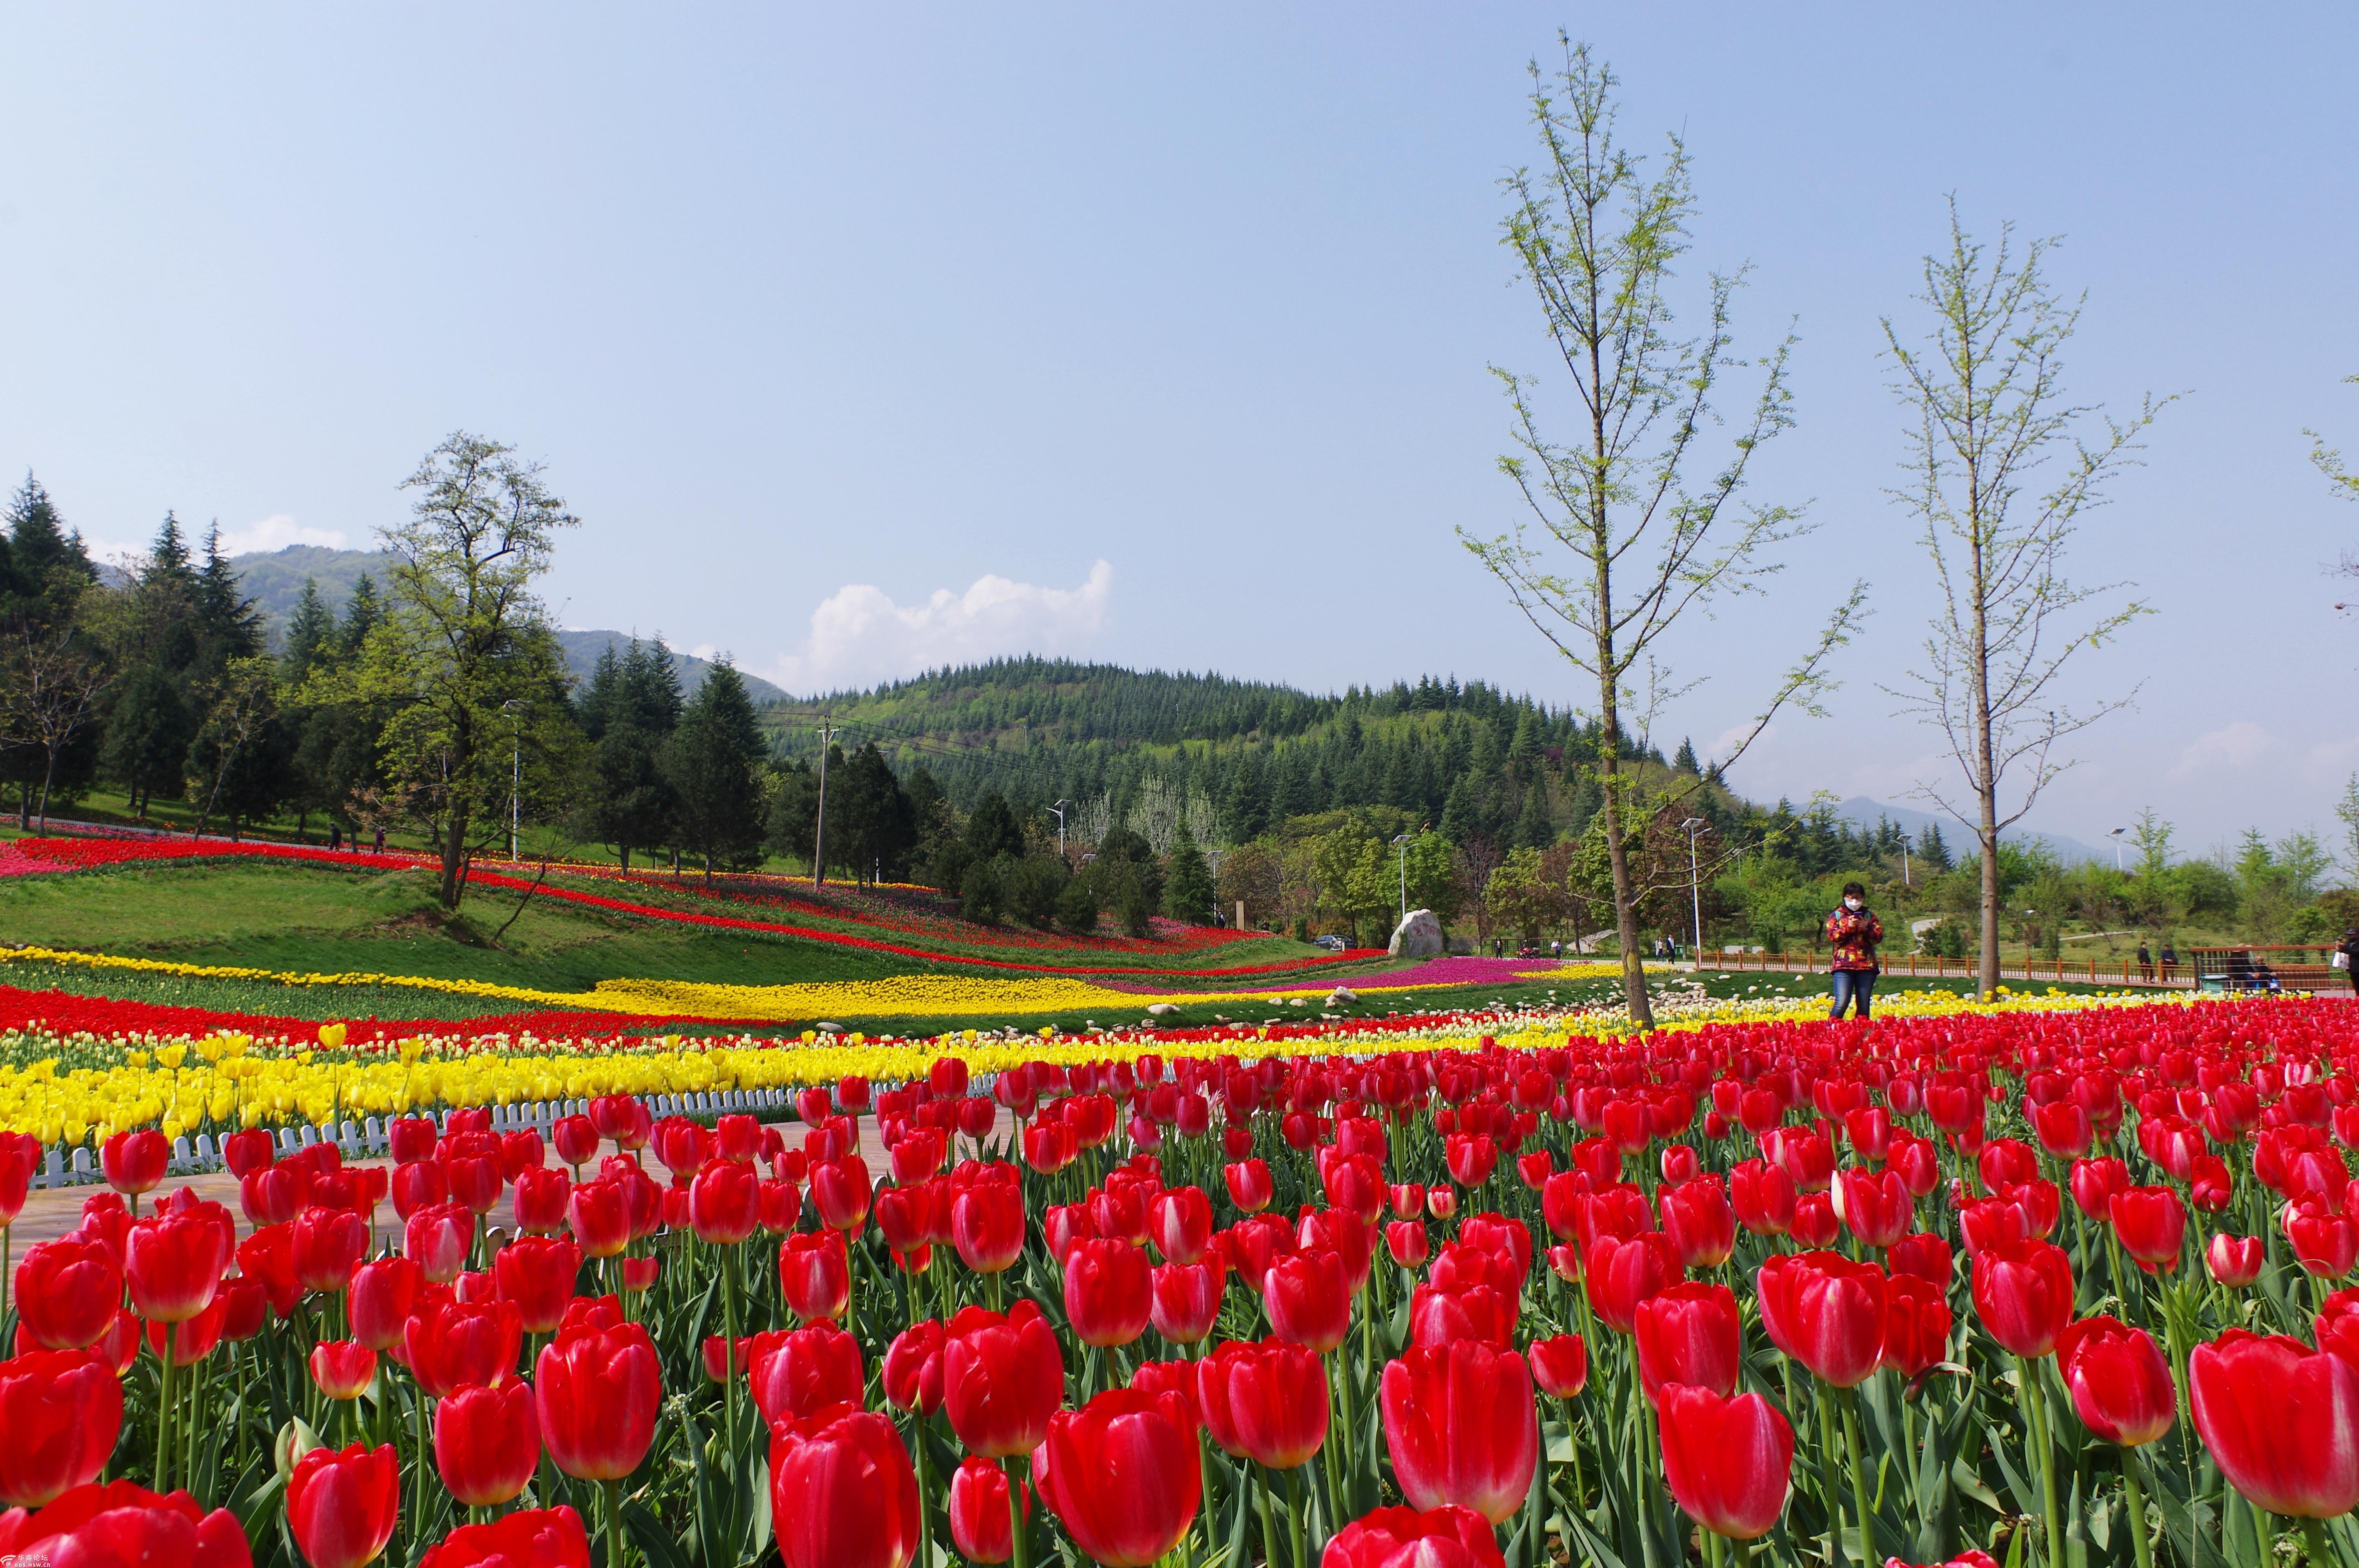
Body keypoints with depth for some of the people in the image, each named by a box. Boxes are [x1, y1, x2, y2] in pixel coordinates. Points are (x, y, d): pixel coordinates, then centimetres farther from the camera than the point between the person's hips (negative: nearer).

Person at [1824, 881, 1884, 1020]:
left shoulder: (1869, 915, 15)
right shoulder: (1836, 915, 10)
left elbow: (1879, 937, 5)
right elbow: (1832, 936, -3)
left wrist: (1866, 928, -11)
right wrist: (1848, 927, -14)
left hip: (1867, 966, 3)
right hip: (1844, 966, -3)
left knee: (1864, 1006, 3)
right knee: (1841, 1004, -12)